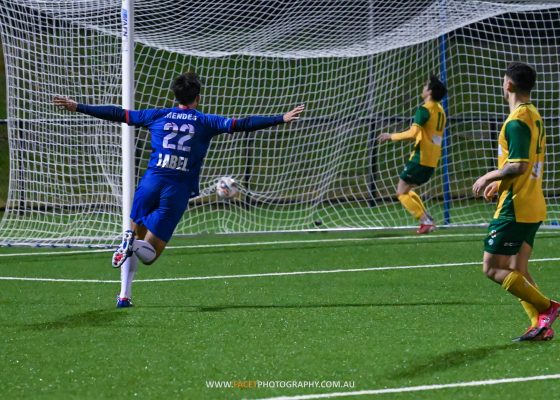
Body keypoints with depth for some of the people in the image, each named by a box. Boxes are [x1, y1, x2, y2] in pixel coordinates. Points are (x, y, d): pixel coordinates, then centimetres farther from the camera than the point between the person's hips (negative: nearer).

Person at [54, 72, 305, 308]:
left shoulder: (158, 116, 11)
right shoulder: (204, 122, 5)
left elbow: (119, 114, 14)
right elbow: (240, 125, -3)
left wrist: (77, 107, 22)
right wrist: (281, 119, -2)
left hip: (151, 182, 2)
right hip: (178, 191, -2)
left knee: (136, 231, 19)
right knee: (149, 253, 4)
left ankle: (124, 295, 2)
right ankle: (133, 243, -34)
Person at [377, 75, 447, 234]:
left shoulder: (425, 109, -14)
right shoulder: (440, 110, 12)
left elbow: (412, 133, -24)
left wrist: (391, 136, -13)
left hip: (420, 159, -8)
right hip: (432, 161, 8)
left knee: (401, 192, 1)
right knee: (407, 190, 22)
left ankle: (426, 221, -9)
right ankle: (428, 219, 10)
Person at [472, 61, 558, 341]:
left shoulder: (517, 121, -17)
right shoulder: (535, 117, 13)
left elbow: (518, 165, -25)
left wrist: (489, 177, -11)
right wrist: (500, 183, 22)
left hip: (515, 208, -10)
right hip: (533, 206, 10)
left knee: (492, 268, -6)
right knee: (517, 272, 11)